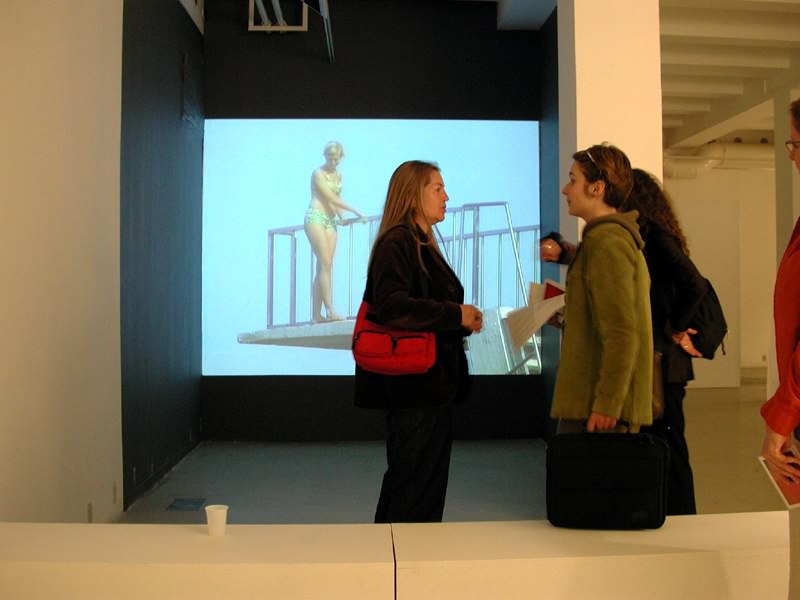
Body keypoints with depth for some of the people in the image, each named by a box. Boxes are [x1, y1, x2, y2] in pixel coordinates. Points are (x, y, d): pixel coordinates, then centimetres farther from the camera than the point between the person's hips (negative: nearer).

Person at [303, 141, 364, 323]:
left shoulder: (338, 175, 19)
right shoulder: (318, 173, -2)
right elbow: (331, 198, -9)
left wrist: (341, 215, 6)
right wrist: (354, 210, -8)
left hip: (330, 221, 7)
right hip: (315, 217, -7)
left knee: (323, 267, 0)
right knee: (325, 264, -15)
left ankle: (317, 314, -2)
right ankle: (330, 310, -18)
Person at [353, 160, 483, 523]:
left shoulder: (422, 244, 18)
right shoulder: (397, 242, -12)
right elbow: (392, 306, -25)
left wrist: (462, 319, 7)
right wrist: (455, 315, -19)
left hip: (432, 385, 10)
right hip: (414, 385, -10)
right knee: (416, 483, -2)